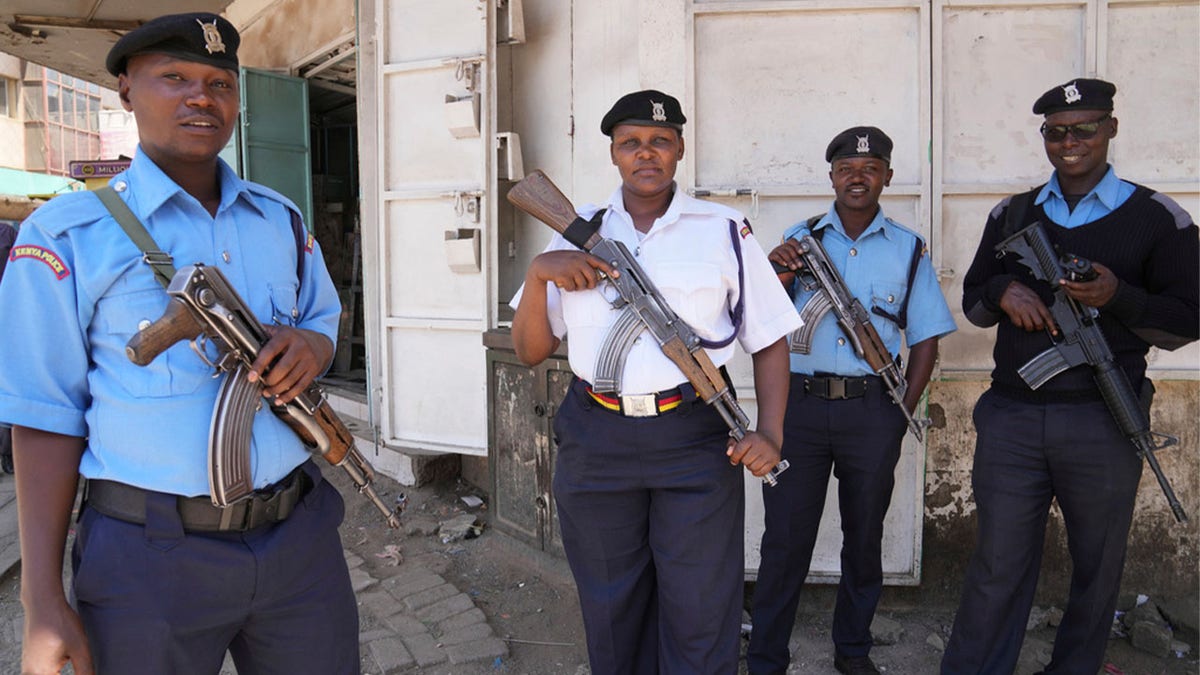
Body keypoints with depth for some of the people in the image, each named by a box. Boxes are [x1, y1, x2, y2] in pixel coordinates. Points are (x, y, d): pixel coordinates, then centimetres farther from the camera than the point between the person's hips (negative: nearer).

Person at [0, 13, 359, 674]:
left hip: (299, 533, 4)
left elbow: (324, 319, 19)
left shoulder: (280, 217, 9)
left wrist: (310, 347, -8)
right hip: (149, 552, -4)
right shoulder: (66, 233, -4)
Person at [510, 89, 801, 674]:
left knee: (699, 616, 7)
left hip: (694, 439, -2)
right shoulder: (577, 233, 8)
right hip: (594, 444, 2)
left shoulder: (724, 232, 4)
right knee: (610, 612, 17)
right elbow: (531, 351, 5)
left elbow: (770, 342, 4)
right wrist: (538, 272, -11)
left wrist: (769, 432, -10)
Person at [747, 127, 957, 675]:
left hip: (871, 409, 1)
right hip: (798, 403, -1)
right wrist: (776, 277, -17)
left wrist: (904, 410, -1)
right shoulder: (800, 239, 7)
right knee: (785, 537, 1)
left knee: (864, 535, 13)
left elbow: (926, 338, 9)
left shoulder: (908, 248, 8)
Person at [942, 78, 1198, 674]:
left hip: (1103, 422, -1)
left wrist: (1118, 297, -17)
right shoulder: (1011, 215, 11)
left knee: (1097, 568, 12)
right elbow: (973, 303, 15)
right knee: (998, 564, 4)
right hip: (1011, 418, 1)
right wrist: (1003, 292, -7)